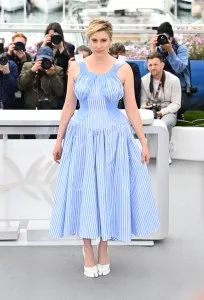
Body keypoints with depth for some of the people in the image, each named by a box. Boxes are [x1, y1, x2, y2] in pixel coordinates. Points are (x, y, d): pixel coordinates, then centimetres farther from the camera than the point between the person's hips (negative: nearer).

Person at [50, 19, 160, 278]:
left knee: (110, 192, 6)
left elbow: (132, 108, 0)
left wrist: (143, 142, -2)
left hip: (114, 138, -1)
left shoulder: (123, 69, -2)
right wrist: (59, 139, 6)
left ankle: (103, 250, 23)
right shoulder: (75, 67, 1)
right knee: (84, 192, 4)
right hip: (82, 137, 1)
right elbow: (68, 106, 6)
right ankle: (88, 253, 19)